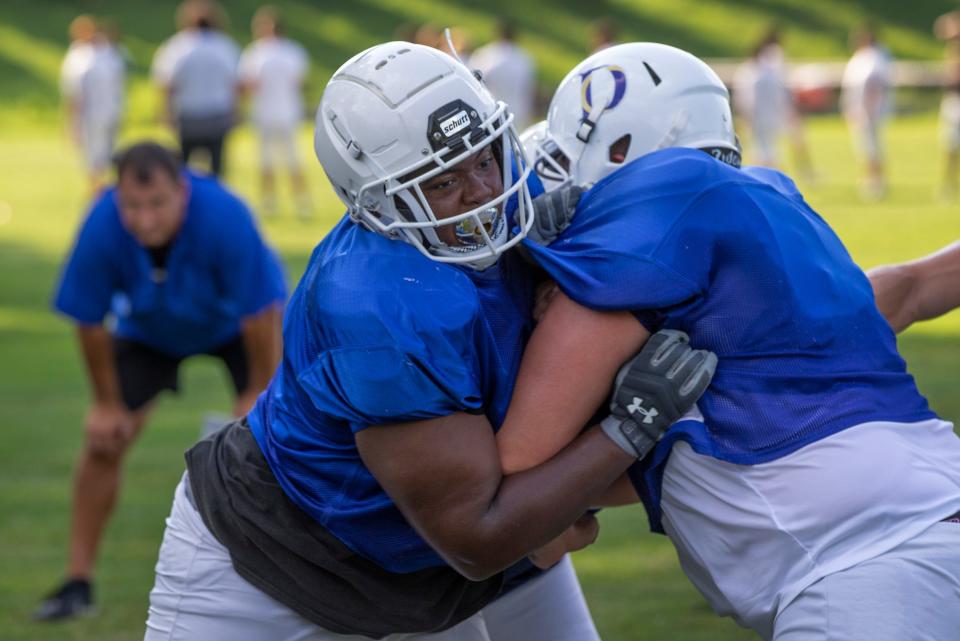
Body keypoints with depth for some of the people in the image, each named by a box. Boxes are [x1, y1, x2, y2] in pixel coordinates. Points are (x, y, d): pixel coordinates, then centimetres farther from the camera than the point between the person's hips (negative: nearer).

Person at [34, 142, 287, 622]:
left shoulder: (225, 217, -41)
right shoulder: (101, 229, -35)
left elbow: (259, 311, -29)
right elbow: (88, 320, -20)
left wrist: (260, 394, -19)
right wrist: (107, 404, -10)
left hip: (233, 324, -2)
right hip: (148, 329, 2)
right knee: (104, 440, -6)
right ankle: (78, 582, 5)